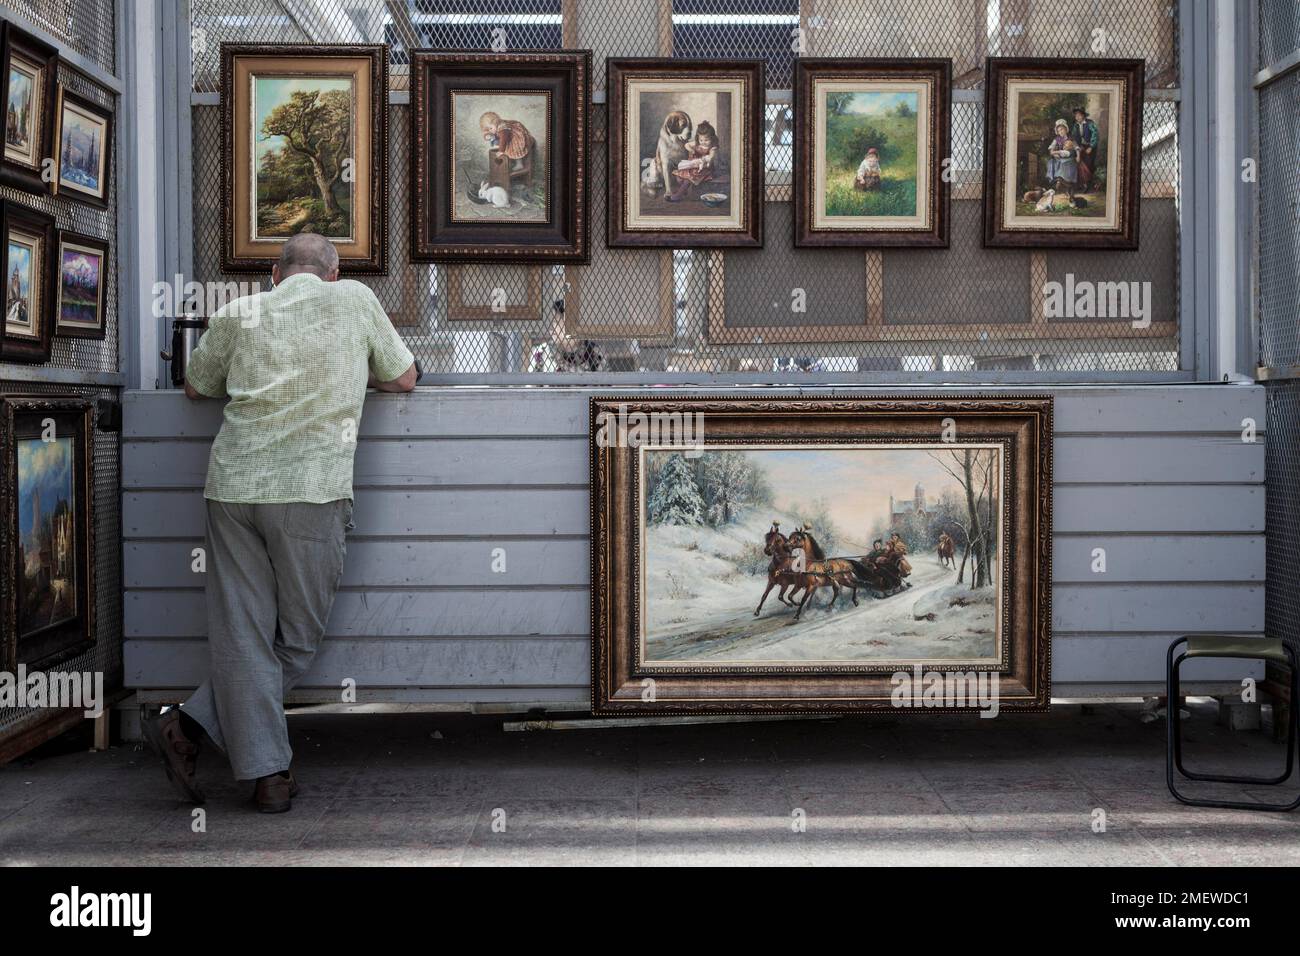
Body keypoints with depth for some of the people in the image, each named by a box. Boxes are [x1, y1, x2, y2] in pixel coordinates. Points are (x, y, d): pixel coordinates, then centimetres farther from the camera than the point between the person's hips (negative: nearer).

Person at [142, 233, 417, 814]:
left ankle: (267, 775, 2)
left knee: (244, 634, 6)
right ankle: (192, 727, 4)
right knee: (297, 639, 9)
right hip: (311, 489, -3)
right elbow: (404, 379, 20)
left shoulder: (239, 313, 17)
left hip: (232, 484, 3)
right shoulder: (353, 298, 12)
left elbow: (195, 387, 29)